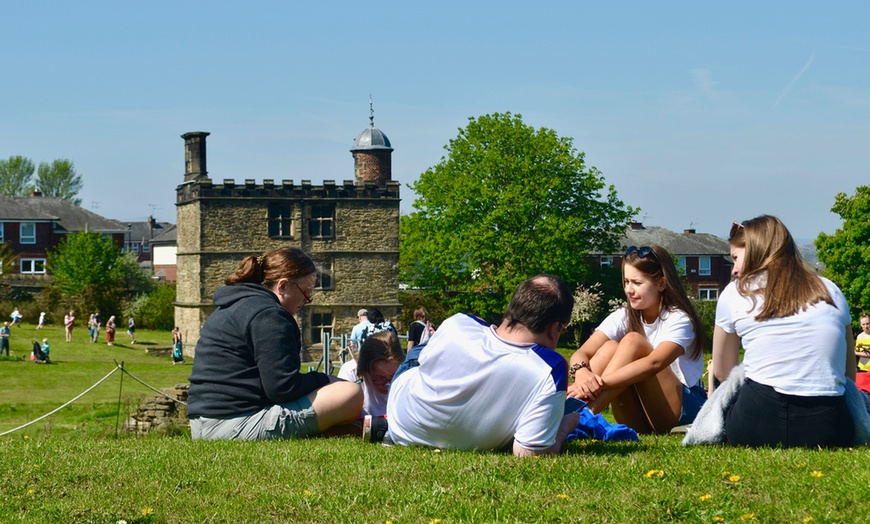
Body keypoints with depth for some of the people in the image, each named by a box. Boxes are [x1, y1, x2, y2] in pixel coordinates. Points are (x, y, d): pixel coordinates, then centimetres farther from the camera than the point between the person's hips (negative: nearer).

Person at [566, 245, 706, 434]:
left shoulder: (679, 320, -11)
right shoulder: (623, 317, 4)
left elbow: (654, 363, -31)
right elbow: (582, 353, -10)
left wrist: (600, 382, -41)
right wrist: (582, 374, -36)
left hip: (683, 410, -5)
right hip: (639, 423, 5)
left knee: (633, 342, -24)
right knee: (610, 348, -18)